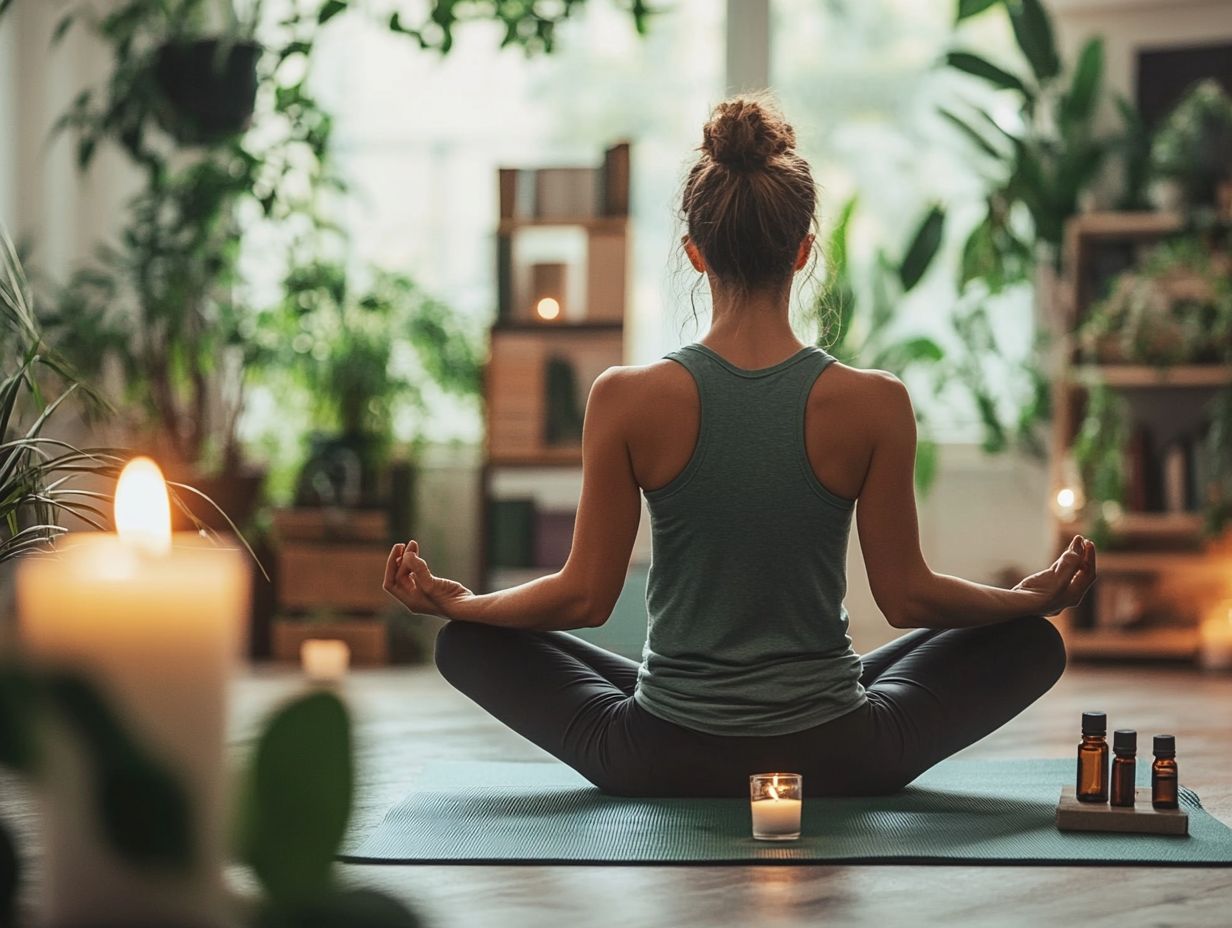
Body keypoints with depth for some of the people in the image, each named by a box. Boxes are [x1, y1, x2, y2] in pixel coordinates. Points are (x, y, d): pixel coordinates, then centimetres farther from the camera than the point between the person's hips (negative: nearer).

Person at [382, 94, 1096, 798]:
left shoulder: (628, 400, -14)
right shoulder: (874, 403, -14)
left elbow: (586, 597, -7)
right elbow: (906, 596, -5)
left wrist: (452, 601, 11)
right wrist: (1040, 596, 12)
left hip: (660, 765, 0)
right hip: (837, 764, 1)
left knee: (468, 642, 23)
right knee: (1032, 642, 23)